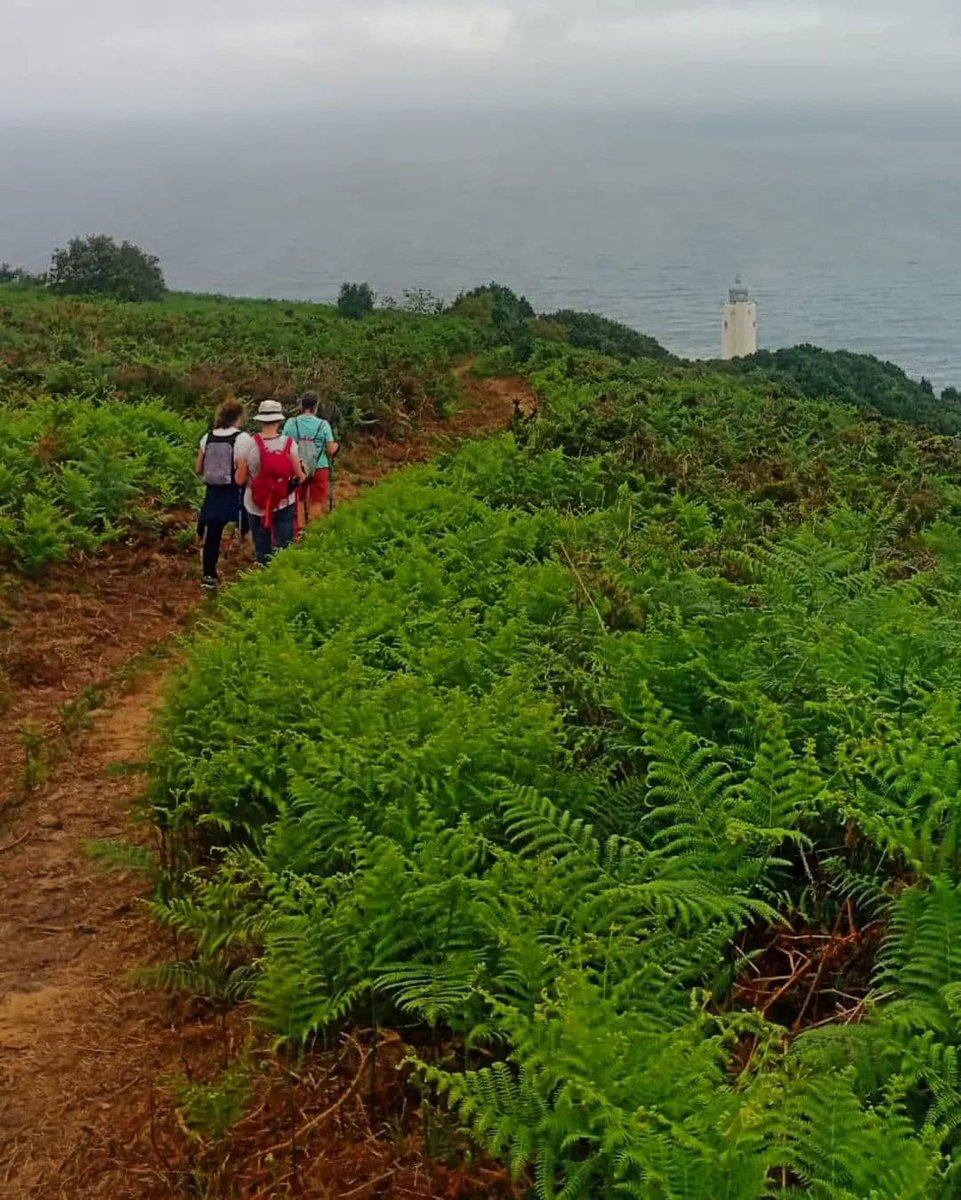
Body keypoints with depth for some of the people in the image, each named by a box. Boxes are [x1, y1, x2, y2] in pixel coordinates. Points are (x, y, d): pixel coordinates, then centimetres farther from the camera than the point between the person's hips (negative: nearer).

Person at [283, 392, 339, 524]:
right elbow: (331, 450, -7)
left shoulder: (291, 423, -6)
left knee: (298, 501, 15)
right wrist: (336, 445, 15)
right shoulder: (323, 425, -9)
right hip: (319, 468, -1)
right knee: (316, 502, 10)